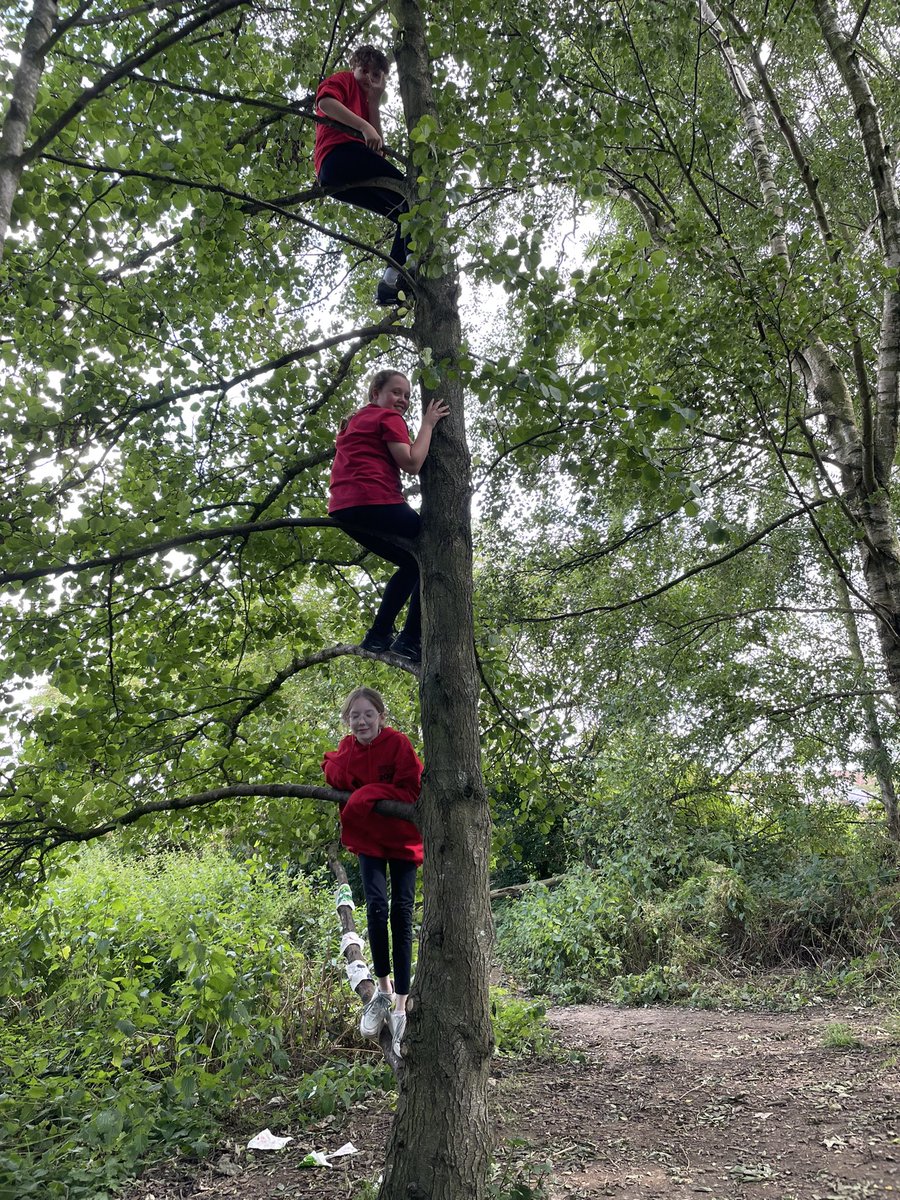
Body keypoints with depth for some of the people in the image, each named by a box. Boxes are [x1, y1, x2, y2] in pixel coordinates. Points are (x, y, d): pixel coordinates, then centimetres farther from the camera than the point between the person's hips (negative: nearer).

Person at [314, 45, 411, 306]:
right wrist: (364, 127, -19)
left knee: (408, 213, 3)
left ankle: (391, 281, -12)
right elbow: (325, 101, -10)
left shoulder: (365, 104, 39)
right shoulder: (343, 80, 18)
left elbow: (378, 149, 18)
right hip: (340, 154, -8)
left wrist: (375, 101, 17)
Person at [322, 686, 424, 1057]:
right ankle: (383, 989, 6)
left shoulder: (398, 744, -19)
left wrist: (368, 793, -27)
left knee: (402, 912, -3)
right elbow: (336, 779, 11)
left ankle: (400, 1005, 7)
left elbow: (411, 791, -21)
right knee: (376, 904, -14)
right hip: (367, 838, 3)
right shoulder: (346, 749, -5)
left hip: (402, 837, -2)